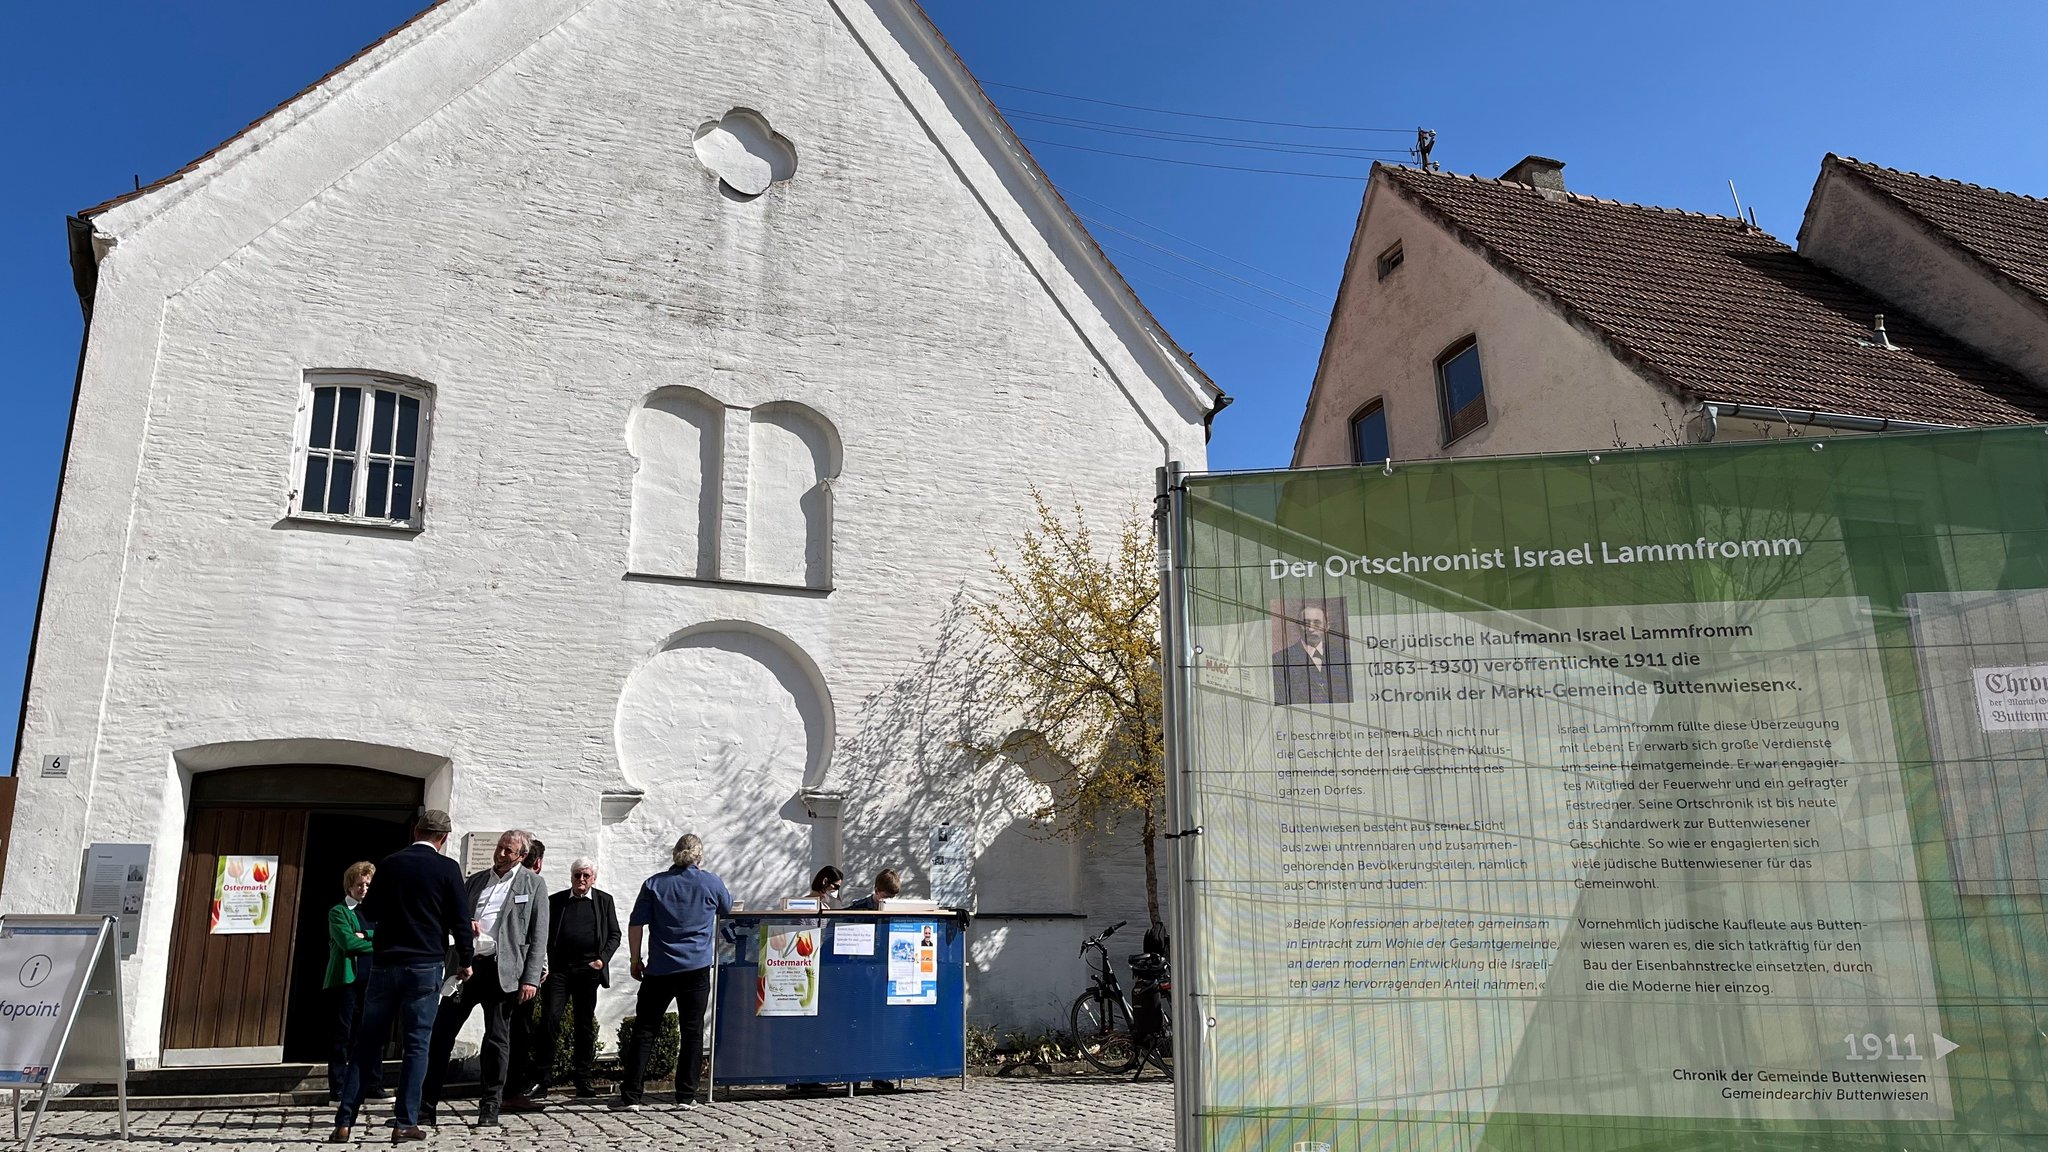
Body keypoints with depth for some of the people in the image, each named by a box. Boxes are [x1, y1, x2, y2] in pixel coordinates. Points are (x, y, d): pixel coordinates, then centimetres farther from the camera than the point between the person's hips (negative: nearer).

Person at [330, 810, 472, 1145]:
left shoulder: (389, 864, 5)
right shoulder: (447, 869, -5)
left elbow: (369, 912, 15)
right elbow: (460, 920, -4)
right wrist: (464, 961, 9)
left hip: (385, 964, 3)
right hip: (425, 966, -3)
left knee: (367, 1043, 9)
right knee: (416, 1045, 1)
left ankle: (344, 1122, 8)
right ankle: (405, 1123, 0)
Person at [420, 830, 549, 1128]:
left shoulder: (533, 884, 3)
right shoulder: (475, 880, 16)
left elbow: (539, 935, -1)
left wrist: (531, 979, -8)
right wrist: (464, 923, -5)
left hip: (501, 970, -3)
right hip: (466, 966, 4)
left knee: (497, 1039, 4)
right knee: (441, 1033, 0)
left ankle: (490, 1107, 15)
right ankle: (426, 1106, 8)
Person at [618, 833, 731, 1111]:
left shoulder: (654, 884, 1)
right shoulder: (711, 883, 1)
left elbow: (635, 925, 0)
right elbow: (727, 909, 20)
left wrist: (636, 960, 11)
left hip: (660, 969, 1)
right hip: (697, 968, 0)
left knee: (644, 1031, 7)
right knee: (692, 1031, 6)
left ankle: (632, 1094, 6)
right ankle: (686, 1095, 7)